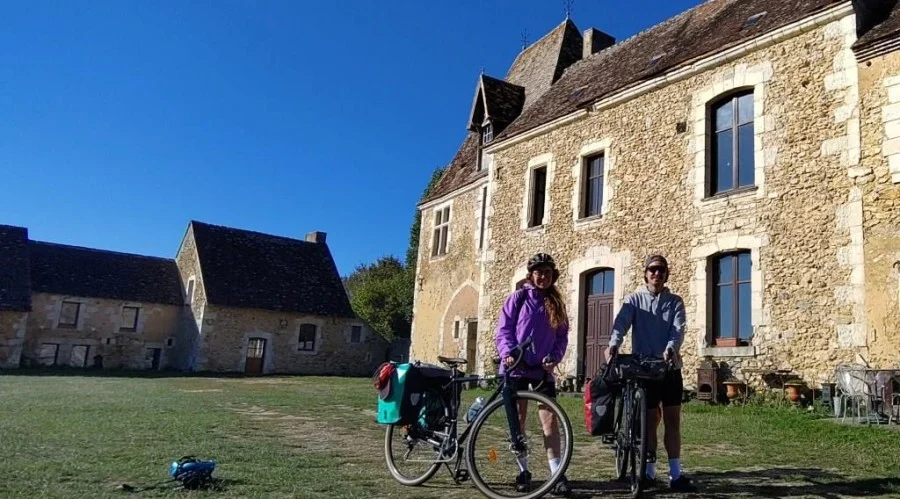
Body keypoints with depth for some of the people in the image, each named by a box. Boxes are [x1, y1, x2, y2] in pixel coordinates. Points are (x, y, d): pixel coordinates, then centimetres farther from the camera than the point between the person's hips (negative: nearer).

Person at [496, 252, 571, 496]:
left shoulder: (556, 303, 9)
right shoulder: (518, 298, 0)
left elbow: (562, 337, 9)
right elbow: (503, 330, -3)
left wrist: (554, 358, -8)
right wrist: (508, 353, -19)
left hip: (542, 369, 2)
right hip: (516, 367, -2)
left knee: (550, 420, -6)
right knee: (517, 421, 5)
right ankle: (523, 471, 18)